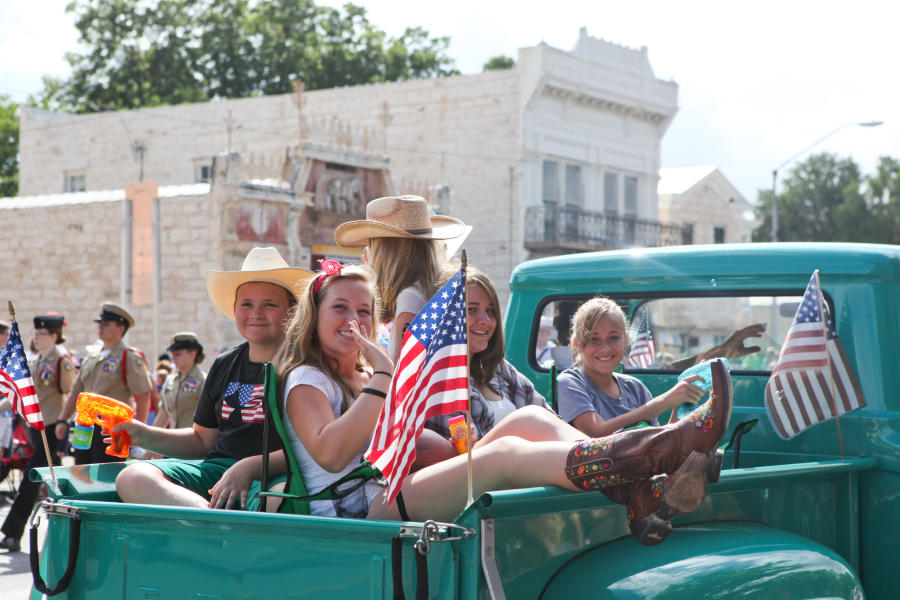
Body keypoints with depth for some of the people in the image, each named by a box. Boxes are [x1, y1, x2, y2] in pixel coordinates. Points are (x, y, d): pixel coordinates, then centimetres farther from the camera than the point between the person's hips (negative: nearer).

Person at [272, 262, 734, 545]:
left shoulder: (368, 380, 32)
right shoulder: (306, 380, 7)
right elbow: (331, 454, -14)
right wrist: (382, 377, -10)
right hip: (355, 519, -7)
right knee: (505, 454, -27)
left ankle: (643, 501, -32)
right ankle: (656, 451, -38)